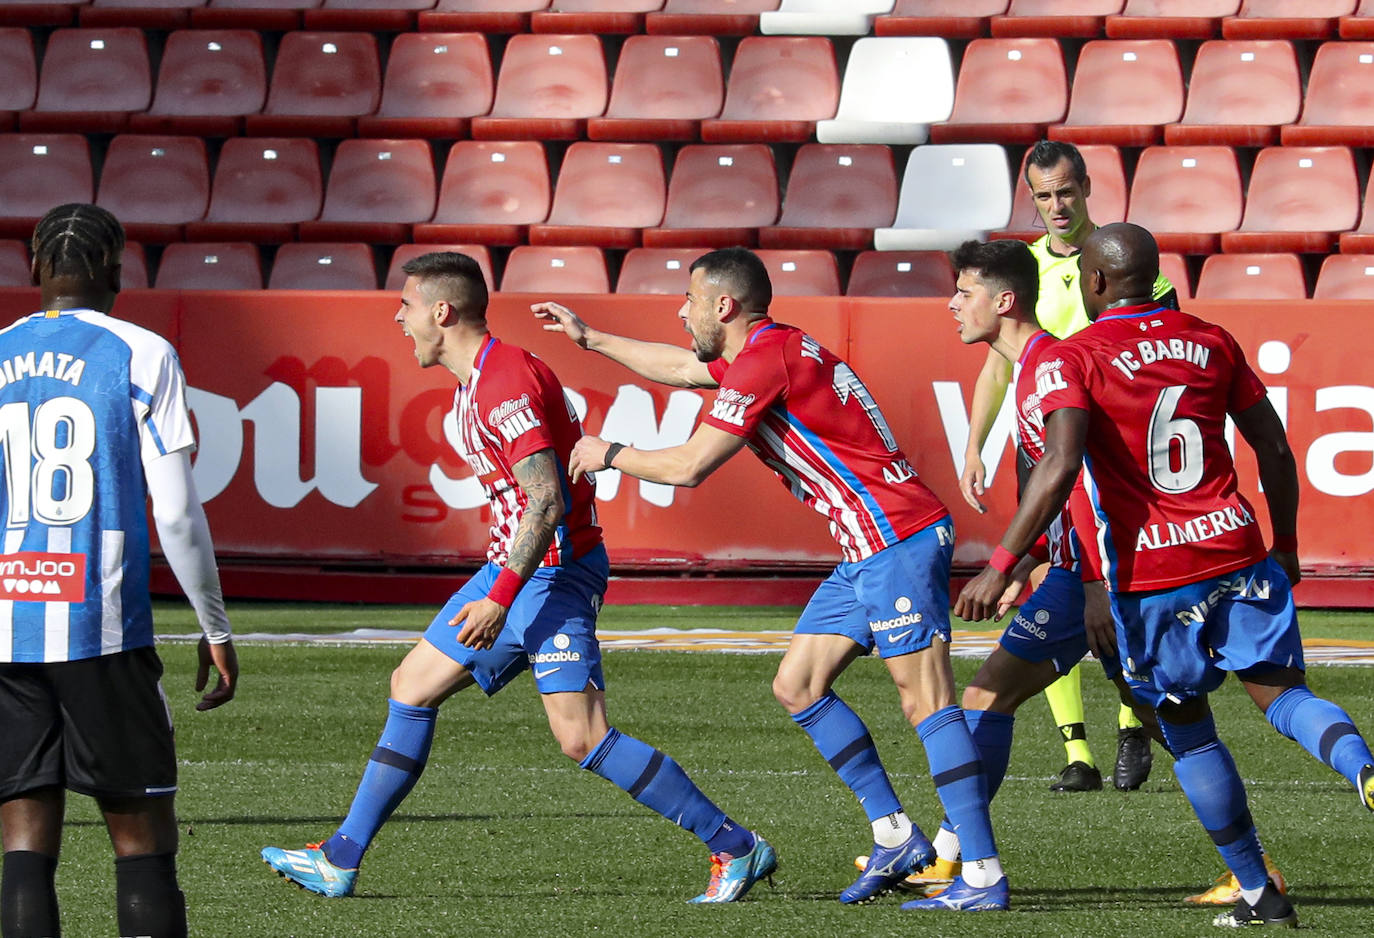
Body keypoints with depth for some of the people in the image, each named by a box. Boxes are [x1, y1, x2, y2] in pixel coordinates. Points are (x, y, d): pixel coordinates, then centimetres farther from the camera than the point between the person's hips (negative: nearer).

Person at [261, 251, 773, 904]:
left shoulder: (507, 382, -19)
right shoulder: (476, 379, 13)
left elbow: (546, 501, -25)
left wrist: (500, 599, -26)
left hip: (553, 572, -11)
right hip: (513, 566, 11)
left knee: (582, 738, -17)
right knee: (411, 687, 12)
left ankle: (735, 848, -11)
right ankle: (339, 862, 18)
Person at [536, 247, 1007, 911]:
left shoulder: (765, 361, -14)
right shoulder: (767, 351, 17)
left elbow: (687, 466, -13)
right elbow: (680, 369, 37)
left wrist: (608, 454, 4)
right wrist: (590, 339, 43)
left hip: (899, 541, -10)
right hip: (869, 549, 10)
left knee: (926, 701, -13)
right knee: (797, 686, 11)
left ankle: (984, 875, -16)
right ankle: (895, 837, 13)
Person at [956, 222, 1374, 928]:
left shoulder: (1074, 359, -6)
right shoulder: (1210, 341, 9)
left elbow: (1058, 469, -20)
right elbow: (1275, 449, 12)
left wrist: (1000, 565, -18)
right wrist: (1285, 545, 24)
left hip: (1150, 578, -3)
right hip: (1236, 553, 3)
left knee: (1188, 734, 11)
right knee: (1281, 691, 6)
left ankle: (1258, 893, 13)